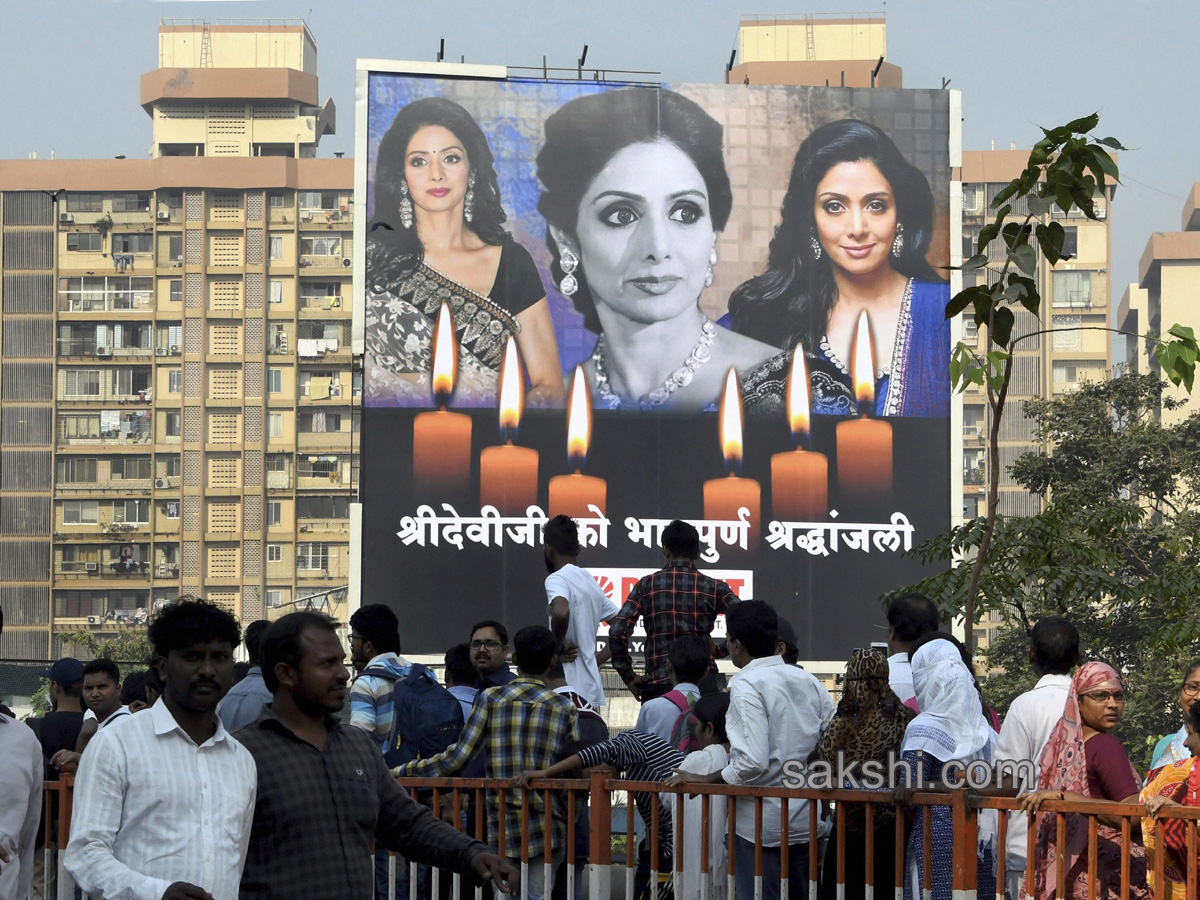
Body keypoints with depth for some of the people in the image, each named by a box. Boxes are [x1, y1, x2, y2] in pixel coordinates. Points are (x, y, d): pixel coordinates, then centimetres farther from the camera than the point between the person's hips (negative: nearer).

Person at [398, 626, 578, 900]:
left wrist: (397, 772, 4)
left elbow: (455, 759, -4)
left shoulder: (490, 699, 0)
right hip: (546, 827, -1)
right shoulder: (565, 708, 1)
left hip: (500, 826, 1)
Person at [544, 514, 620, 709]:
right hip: (592, 688, 8)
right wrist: (597, 660, 14)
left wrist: (557, 645, -15)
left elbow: (561, 613, -32)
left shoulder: (557, 579, -9)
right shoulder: (591, 581, 16)